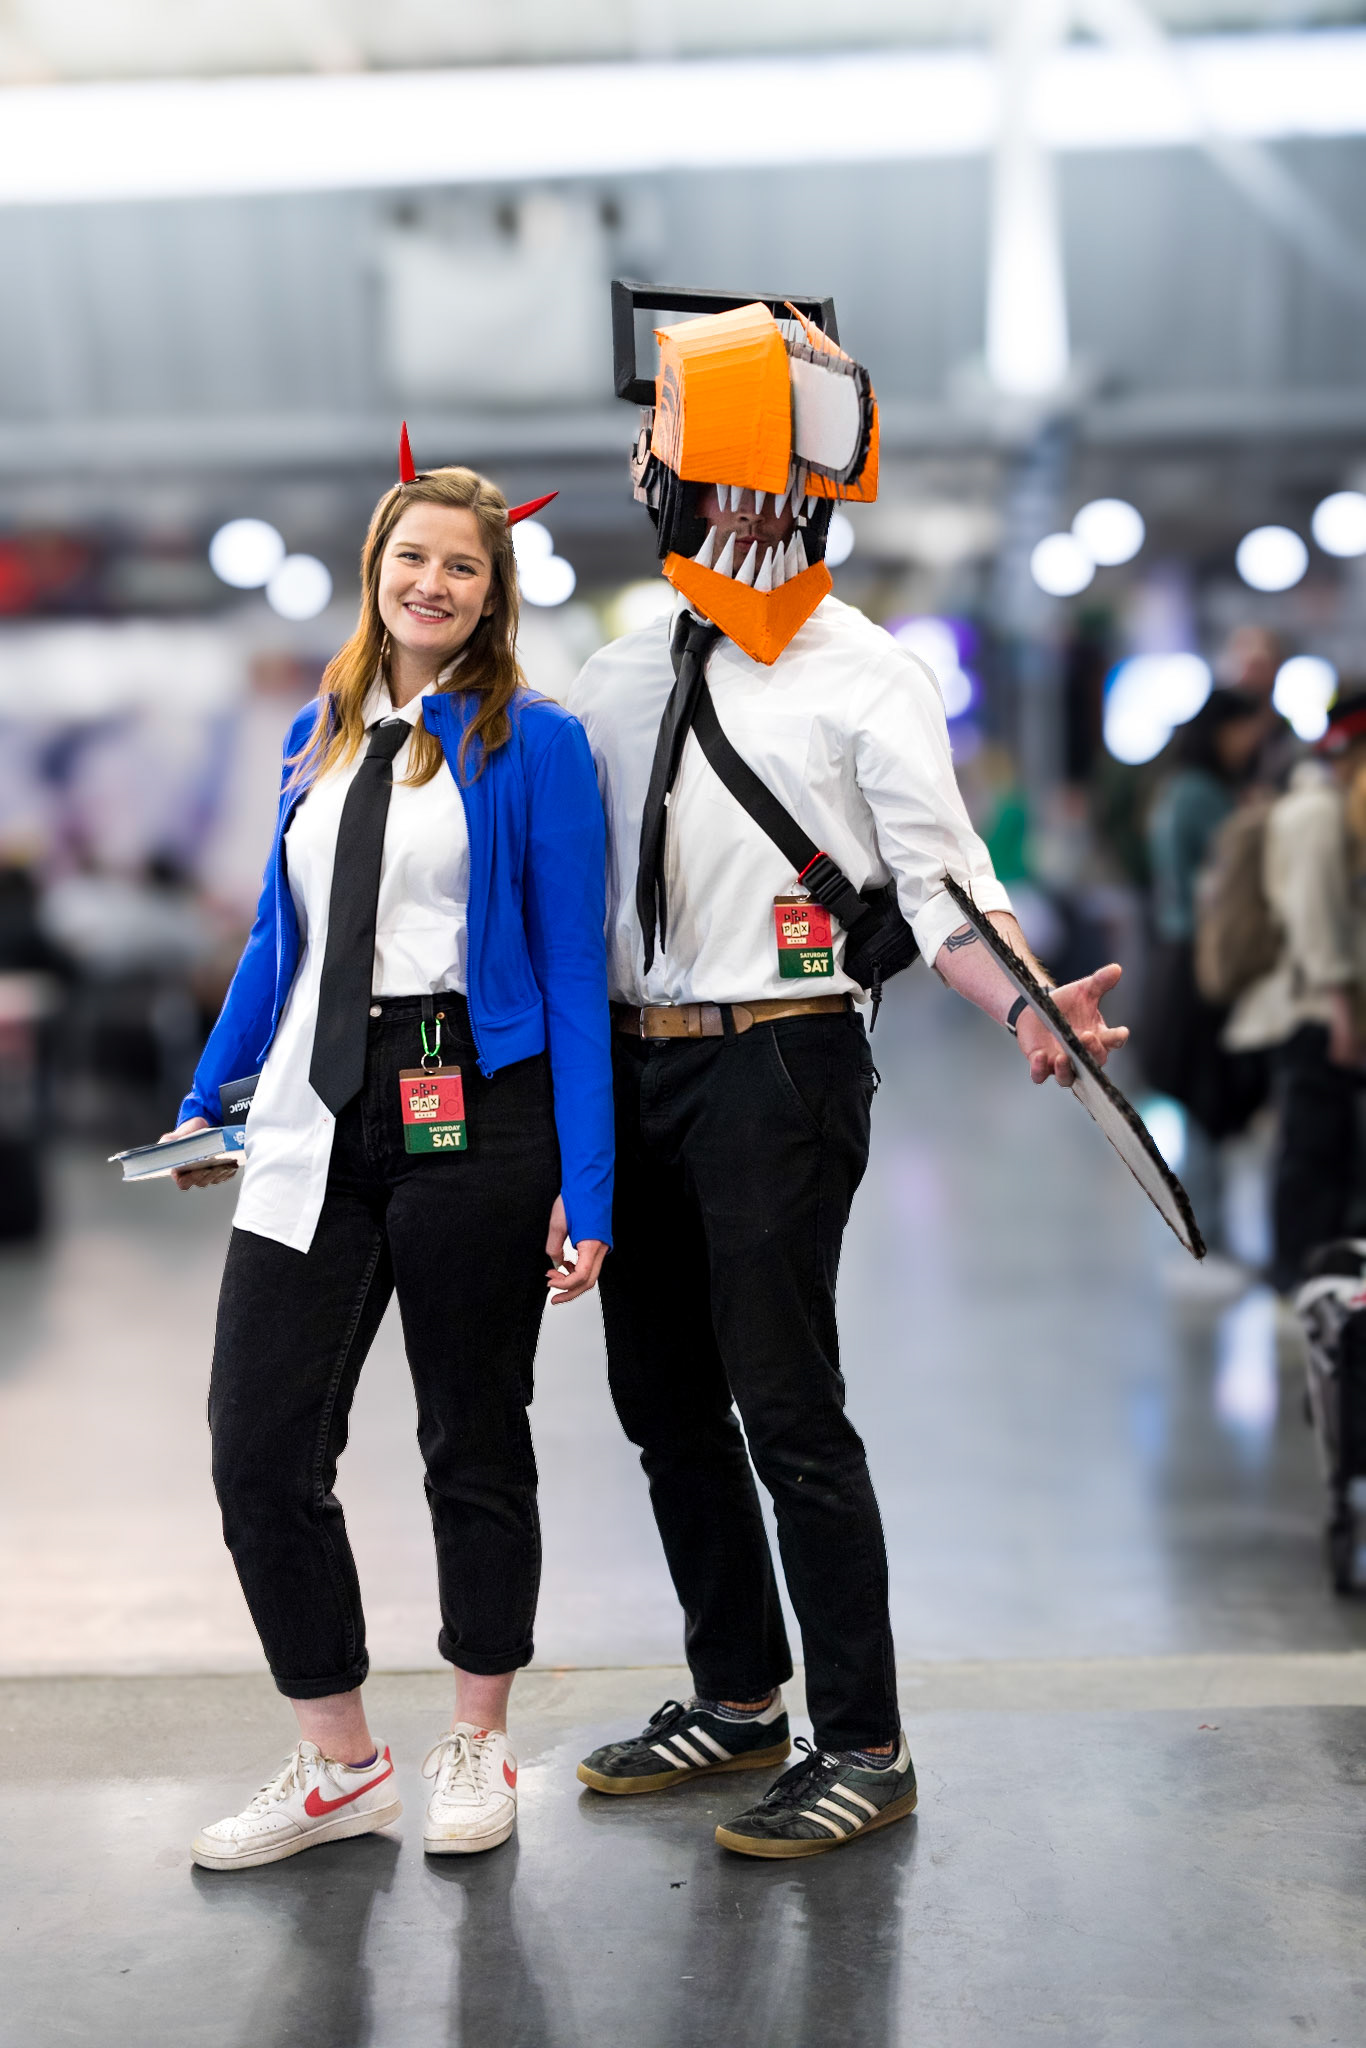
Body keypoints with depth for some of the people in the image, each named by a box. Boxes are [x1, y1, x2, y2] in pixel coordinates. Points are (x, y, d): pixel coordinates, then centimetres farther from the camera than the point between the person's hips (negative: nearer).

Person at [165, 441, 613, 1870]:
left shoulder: (531, 744, -2)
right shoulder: (318, 736, 13)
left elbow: (573, 974, -6)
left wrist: (585, 1189, -11)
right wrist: (206, 1098, 22)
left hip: (472, 1112, -4)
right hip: (318, 1123, 5)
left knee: (472, 1441, 9)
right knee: (260, 1448, 0)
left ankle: (477, 1747, 27)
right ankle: (337, 1764, 17)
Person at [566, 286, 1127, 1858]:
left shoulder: (866, 678, -3)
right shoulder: (622, 681, 14)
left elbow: (941, 880, -10)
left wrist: (1023, 1008, -25)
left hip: (780, 1064, -6)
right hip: (634, 1073, 6)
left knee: (787, 1405, -7)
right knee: (664, 1394, 13)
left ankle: (863, 1747, 5)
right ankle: (738, 1697, 30)